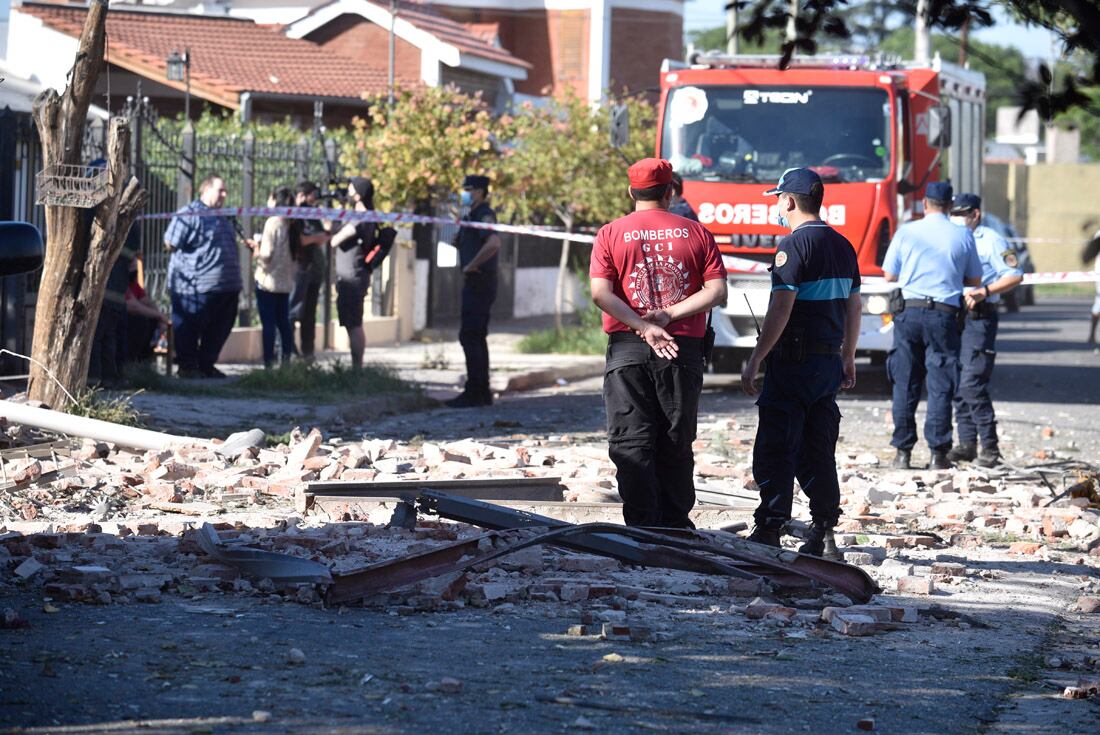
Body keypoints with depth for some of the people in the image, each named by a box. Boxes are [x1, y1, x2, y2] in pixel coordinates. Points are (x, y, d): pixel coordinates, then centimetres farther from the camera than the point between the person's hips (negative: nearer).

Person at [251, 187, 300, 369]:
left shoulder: (273, 222, -14)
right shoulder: (292, 224, 6)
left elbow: (266, 254, -18)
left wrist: (256, 250, 3)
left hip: (268, 279, -7)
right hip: (286, 280, 7)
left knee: (268, 323, -3)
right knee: (283, 321, 13)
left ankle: (268, 362, -5)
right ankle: (286, 359, 12)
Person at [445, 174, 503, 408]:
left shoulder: (484, 214, -14)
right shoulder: (471, 216, 18)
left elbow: (493, 243, -32)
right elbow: (458, 243, 26)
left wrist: (471, 265, -23)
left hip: (480, 283, -11)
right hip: (474, 284, 11)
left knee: (470, 337, -11)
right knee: (475, 338, 14)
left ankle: (475, 393, -11)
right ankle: (482, 393, 19)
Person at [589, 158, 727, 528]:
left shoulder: (611, 234, 4)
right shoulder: (696, 233, 6)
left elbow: (600, 293, -9)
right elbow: (717, 290, -3)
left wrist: (643, 326, -13)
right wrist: (669, 315, -9)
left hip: (627, 349, -1)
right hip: (684, 351, 1)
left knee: (631, 442, -1)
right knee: (676, 444, 11)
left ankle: (642, 526, -9)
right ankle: (675, 527, 14)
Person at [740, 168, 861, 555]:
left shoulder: (794, 246, -13)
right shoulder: (842, 246, 13)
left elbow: (781, 310, -18)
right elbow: (854, 306, 19)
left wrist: (755, 361, -15)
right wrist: (848, 358, 27)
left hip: (794, 361, -8)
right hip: (829, 361, 8)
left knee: (774, 450, -4)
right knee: (818, 450, 11)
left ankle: (769, 530, -6)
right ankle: (823, 533, 10)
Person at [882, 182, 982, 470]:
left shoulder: (906, 232, 1)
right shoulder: (963, 236, 2)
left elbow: (890, 276, 7)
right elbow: (975, 280, 11)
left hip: (909, 311, 0)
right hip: (944, 315, 0)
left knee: (905, 384, 7)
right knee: (940, 387, 2)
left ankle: (903, 451, 7)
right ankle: (938, 453, -1)